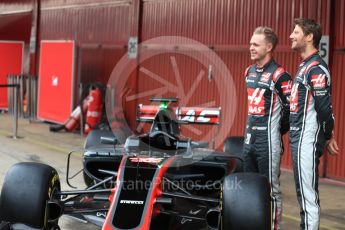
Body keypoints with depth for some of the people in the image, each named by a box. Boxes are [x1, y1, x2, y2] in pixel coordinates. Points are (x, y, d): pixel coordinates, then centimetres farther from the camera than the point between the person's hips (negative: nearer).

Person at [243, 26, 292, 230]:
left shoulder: (279, 75, -14)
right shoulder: (250, 72, 11)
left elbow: (291, 108, -12)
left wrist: (278, 131, -2)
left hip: (268, 141, -8)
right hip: (250, 138, 8)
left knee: (270, 190, -1)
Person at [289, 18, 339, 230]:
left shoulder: (316, 68, -15)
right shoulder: (305, 66, 15)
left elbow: (324, 107, -19)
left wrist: (328, 137, -8)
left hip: (307, 141, -10)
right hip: (299, 140, 10)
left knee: (308, 195, -6)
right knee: (306, 194, 16)